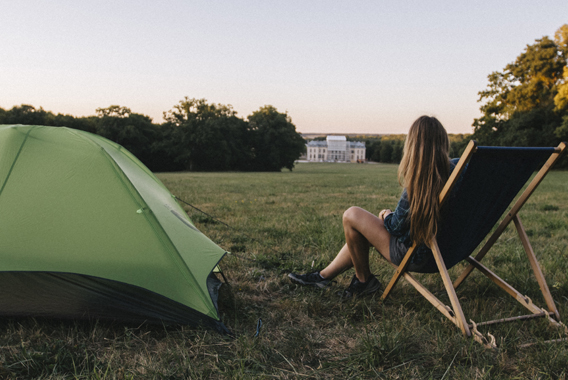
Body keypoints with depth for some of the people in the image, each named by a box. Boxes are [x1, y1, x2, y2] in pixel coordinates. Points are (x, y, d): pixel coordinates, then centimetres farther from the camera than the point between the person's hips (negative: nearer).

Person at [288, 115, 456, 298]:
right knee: (360, 230, 22)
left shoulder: (419, 181, -27)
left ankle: (363, 280, 15)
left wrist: (387, 216, 2)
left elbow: (396, 226, -17)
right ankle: (324, 276, 33)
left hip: (414, 255, -9)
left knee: (352, 215, -3)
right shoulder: (452, 169, -6)